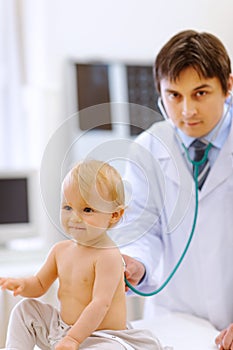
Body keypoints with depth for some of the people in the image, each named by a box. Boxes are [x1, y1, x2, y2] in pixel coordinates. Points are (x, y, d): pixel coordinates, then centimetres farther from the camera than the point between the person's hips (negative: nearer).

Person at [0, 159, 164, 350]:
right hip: (62, 330, 8)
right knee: (25, 309, 3)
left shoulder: (108, 256, -21)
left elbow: (101, 304, -26)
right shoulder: (61, 249, 3)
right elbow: (40, 284, 13)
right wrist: (22, 284, -11)